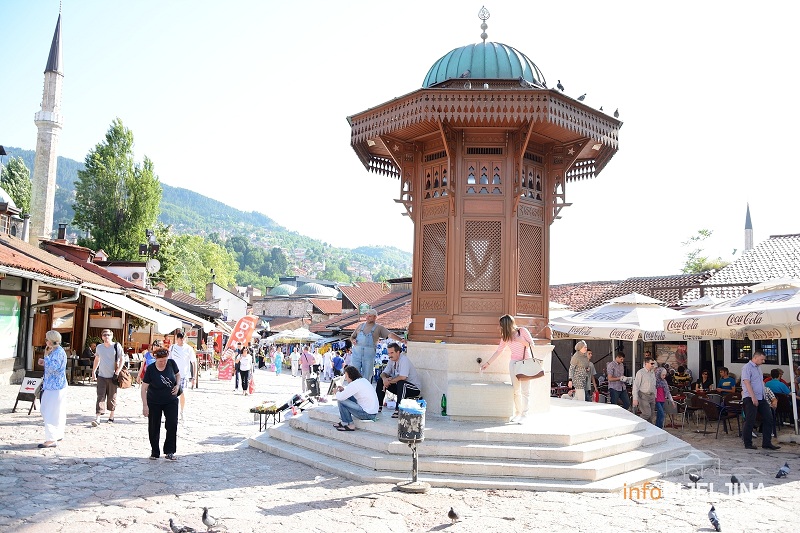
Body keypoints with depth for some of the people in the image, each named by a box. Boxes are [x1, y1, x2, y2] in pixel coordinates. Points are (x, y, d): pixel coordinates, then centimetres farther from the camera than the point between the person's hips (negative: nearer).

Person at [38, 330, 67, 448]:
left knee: (51, 413, -7)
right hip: (52, 386, 11)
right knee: (57, 413, 17)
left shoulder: (59, 352, -18)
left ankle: (51, 439, -4)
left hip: (55, 387, -11)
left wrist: (46, 356, -17)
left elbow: (53, 367, -28)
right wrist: (44, 363, 9)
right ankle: (58, 435, 26)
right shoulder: (55, 351, 15)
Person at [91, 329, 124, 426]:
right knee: (100, 397, -5)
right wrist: (93, 370, 16)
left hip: (112, 377, -2)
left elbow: (122, 360, -5)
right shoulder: (99, 347, 6)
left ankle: (111, 417, 19)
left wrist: (118, 371, -14)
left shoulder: (117, 346, -6)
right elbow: (97, 359, 20)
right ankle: (97, 418, -8)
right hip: (101, 376, 2)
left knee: (112, 398, 6)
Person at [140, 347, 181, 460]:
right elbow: (144, 388, -13)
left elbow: (178, 375, 8)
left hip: (171, 401, 2)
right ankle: (154, 452, 22)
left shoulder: (172, 363, -11)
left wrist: (178, 385, -11)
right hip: (154, 402, -1)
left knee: (172, 425, -6)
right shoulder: (150, 369, -17)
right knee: (154, 427, 6)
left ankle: (169, 451, 4)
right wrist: (145, 405, -17)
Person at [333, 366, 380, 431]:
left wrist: (337, 392, 6)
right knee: (347, 396, 18)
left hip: (367, 414, -10)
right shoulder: (363, 380, 10)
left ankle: (350, 425, 2)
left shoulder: (354, 384, -17)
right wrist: (344, 389, 11)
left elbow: (340, 397, -16)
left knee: (341, 401, -7)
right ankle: (344, 422, 23)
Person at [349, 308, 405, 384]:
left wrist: (401, 340, -18)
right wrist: (352, 340, -1)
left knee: (366, 376, 0)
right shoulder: (361, 325, 17)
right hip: (357, 352, 2)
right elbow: (352, 336, 23)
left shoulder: (378, 328, 8)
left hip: (369, 355, -2)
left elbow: (390, 334, -4)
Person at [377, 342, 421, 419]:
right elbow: (384, 373, 5)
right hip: (399, 386, 8)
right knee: (380, 381, -1)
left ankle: (398, 410, -32)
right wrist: (384, 378, -20)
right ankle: (378, 405, 2)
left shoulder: (404, 360, -23)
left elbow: (403, 377, -34)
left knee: (401, 383, -38)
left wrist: (389, 381, -22)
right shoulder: (392, 360, 2)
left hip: (414, 389, -8)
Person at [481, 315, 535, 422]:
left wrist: (521, 341, -16)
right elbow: (498, 351, 13)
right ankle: (517, 413, 6)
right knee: (516, 390, 0)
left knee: (525, 390, -7)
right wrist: (488, 363, 14)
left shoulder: (522, 331, -3)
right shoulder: (505, 337, 9)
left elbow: (531, 344, -1)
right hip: (514, 363, 4)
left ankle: (524, 414, -5)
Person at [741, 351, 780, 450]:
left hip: (761, 398, 9)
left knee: (768, 418, 6)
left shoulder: (757, 368, 19)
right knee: (750, 421, -4)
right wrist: (753, 397, -24)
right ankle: (748, 444, 4)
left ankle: (767, 443, 13)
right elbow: (747, 382, -18)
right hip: (750, 398, -9)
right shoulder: (747, 367, -9)